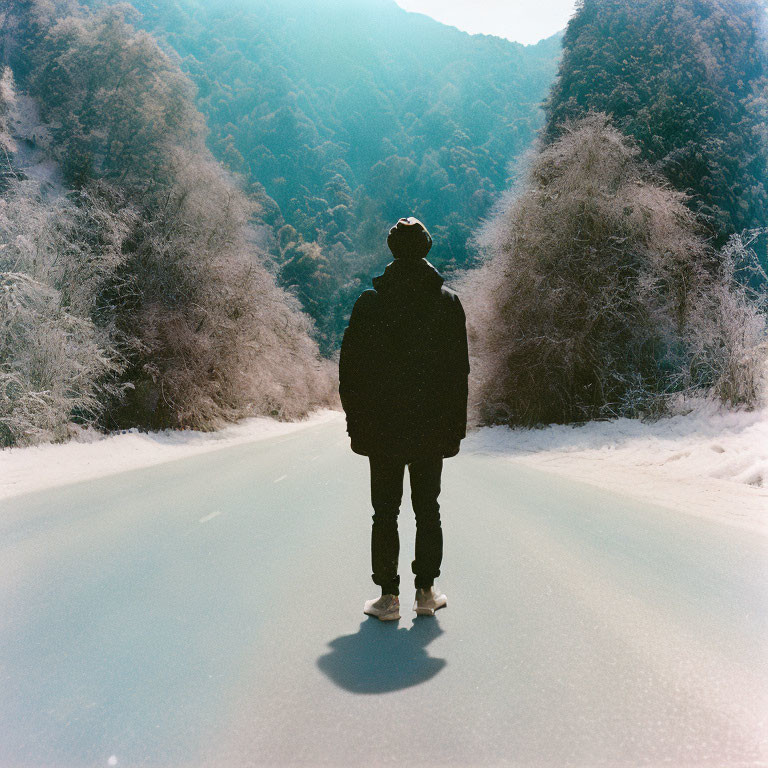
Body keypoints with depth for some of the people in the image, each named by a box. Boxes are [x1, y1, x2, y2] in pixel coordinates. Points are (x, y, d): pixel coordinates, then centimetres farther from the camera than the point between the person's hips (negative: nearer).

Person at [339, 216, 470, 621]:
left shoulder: (369, 302, -3)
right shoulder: (448, 302, 0)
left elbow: (350, 369, -3)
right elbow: (459, 371, 1)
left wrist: (356, 422, 4)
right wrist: (455, 427, 6)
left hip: (381, 427, -1)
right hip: (433, 428, 1)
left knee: (385, 512, 6)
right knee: (427, 509, 11)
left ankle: (388, 596, 8)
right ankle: (426, 591, 15)